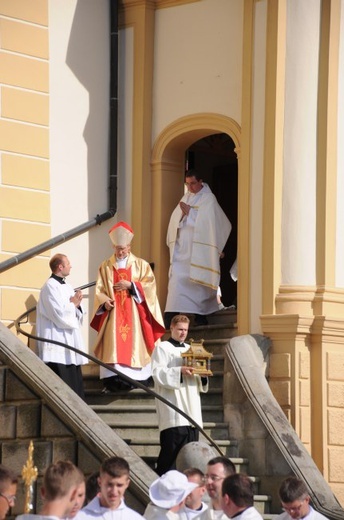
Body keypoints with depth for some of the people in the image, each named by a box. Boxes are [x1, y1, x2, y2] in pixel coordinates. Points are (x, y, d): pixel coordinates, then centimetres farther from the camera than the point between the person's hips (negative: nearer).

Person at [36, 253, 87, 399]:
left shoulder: (68, 287, 16)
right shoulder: (50, 286, -11)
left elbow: (77, 315, 17)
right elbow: (59, 313, -18)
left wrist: (77, 304, -3)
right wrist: (73, 303, -3)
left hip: (70, 337, 9)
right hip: (57, 339, -9)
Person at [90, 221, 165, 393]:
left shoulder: (141, 265, 7)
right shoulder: (106, 266, 10)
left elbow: (149, 286, -1)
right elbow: (99, 289, 7)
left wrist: (131, 285, -13)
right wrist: (104, 301, -13)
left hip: (133, 313, 0)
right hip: (113, 313, 1)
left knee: (133, 343, -5)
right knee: (112, 344, -9)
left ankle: (133, 378, -3)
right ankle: (112, 381, -11)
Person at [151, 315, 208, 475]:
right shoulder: (162, 348, 2)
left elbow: (199, 382, 22)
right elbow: (158, 374, -11)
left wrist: (202, 375, -1)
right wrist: (179, 372, -23)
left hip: (191, 408, 7)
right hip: (173, 411, -7)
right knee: (172, 449, -12)